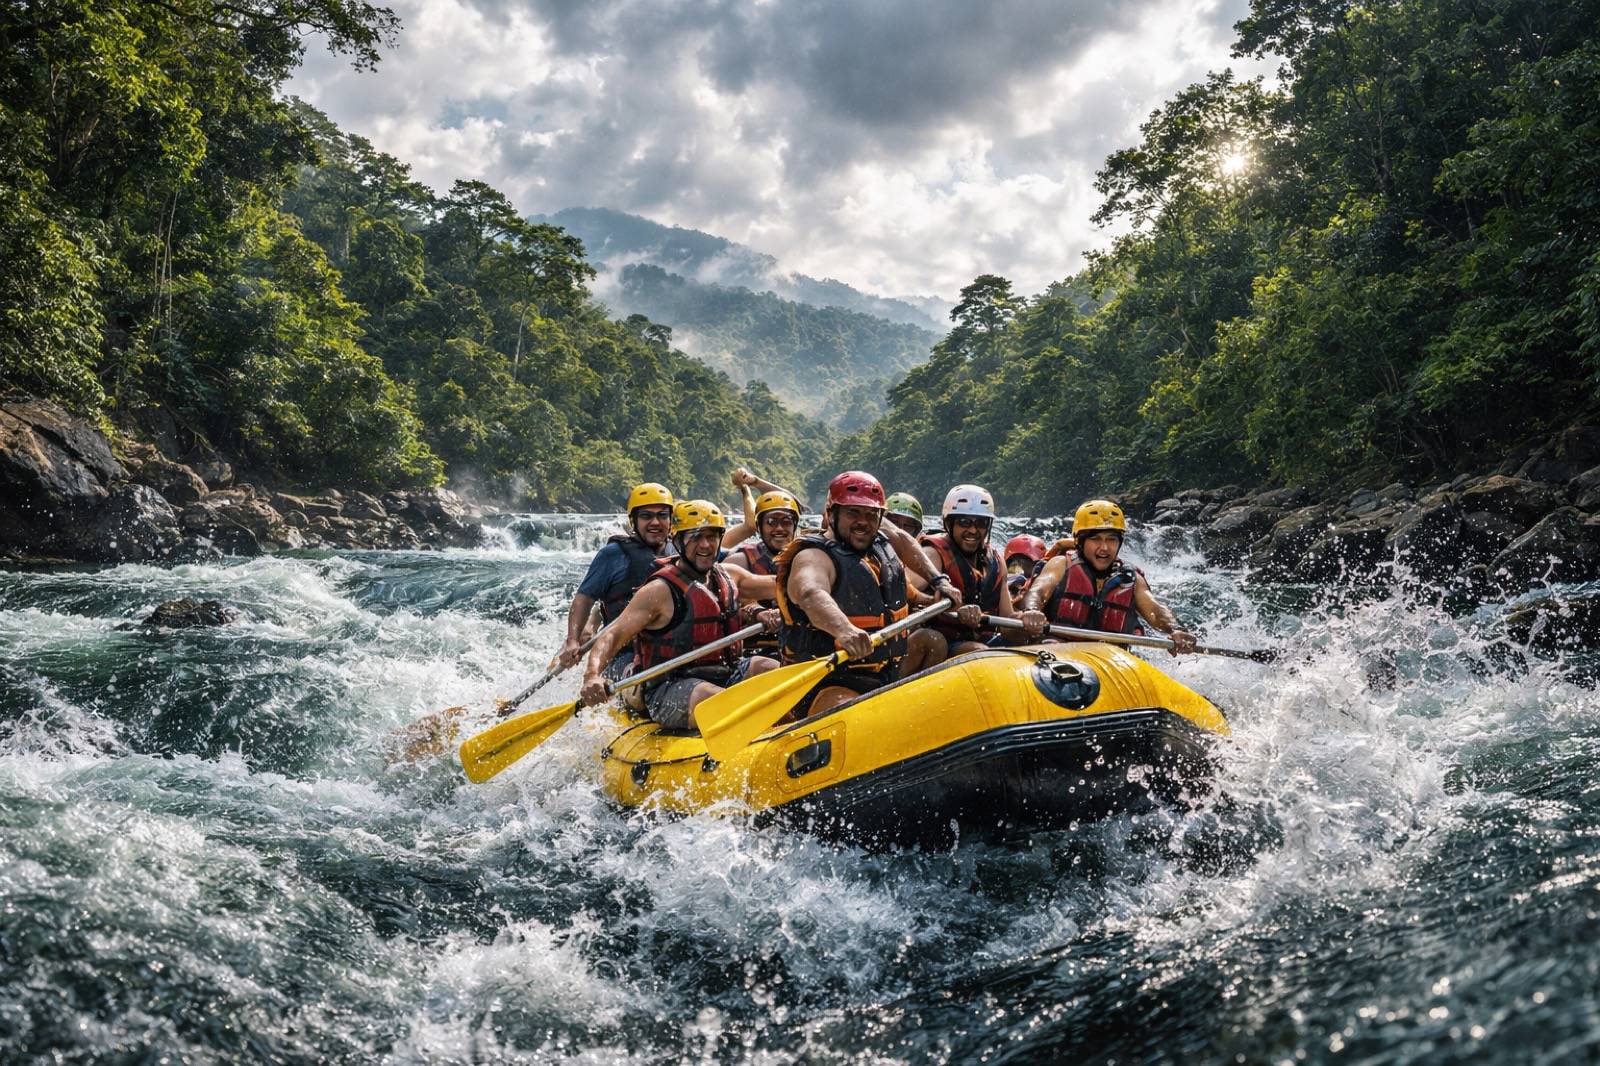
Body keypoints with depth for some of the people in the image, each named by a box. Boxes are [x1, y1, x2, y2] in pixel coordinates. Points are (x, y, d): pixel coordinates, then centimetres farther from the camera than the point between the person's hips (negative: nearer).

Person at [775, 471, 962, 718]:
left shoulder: (880, 538, 11)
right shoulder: (813, 557, -15)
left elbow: (903, 540, 35)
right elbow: (811, 595, -38)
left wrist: (939, 581, 26)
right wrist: (844, 630, -58)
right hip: (832, 687, -9)